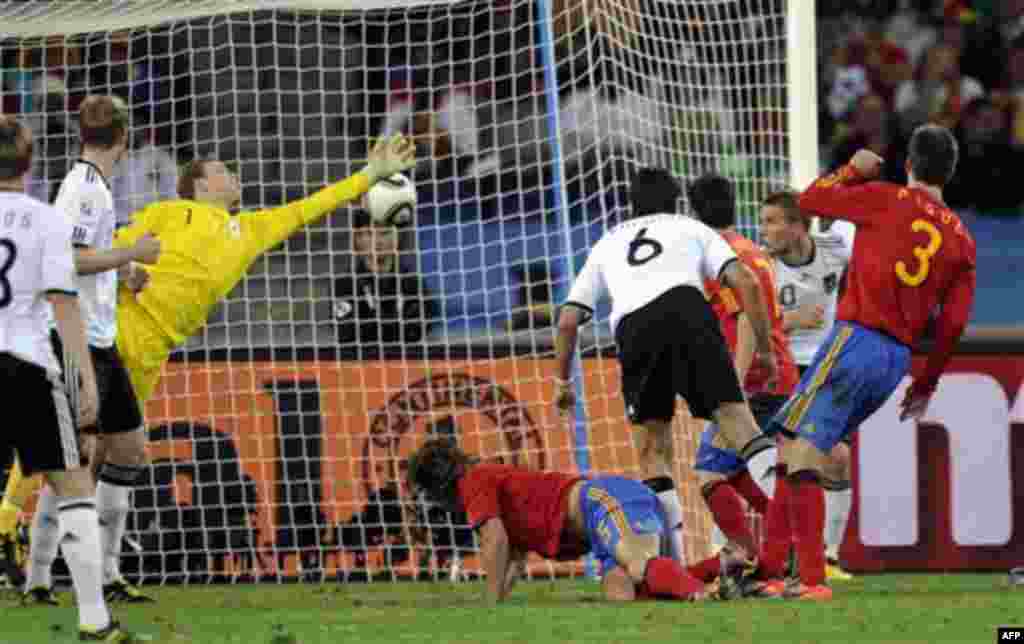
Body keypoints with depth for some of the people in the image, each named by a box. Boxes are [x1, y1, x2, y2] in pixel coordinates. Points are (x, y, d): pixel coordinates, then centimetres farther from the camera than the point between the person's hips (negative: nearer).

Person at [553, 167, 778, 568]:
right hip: (686, 307, -1)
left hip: (633, 328, 1)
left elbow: (568, 320, 31)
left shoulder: (607, 245, 36)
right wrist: (765, 349, 19)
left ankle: (672, 562, 2)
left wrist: (562, 381, 42)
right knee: (734, 417, -6)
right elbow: (745, 282, 14)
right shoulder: (691, 229, 30)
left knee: (653, 451, 12)